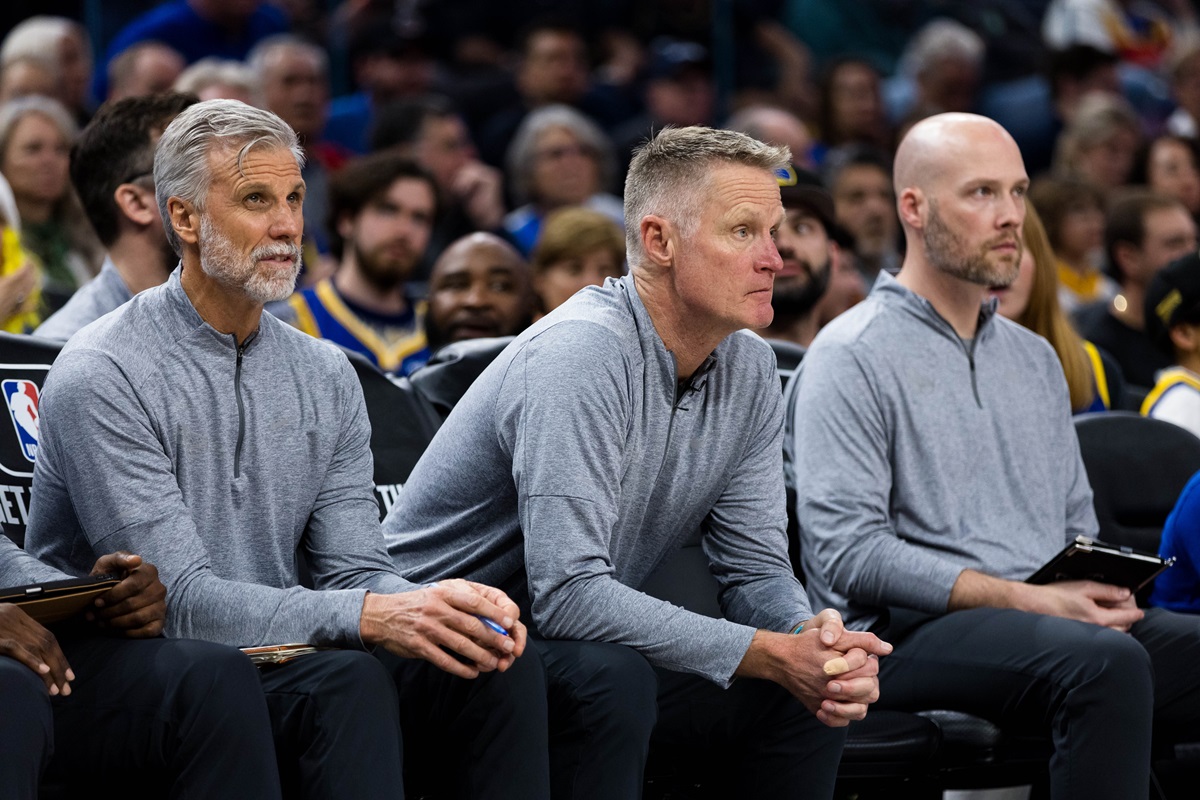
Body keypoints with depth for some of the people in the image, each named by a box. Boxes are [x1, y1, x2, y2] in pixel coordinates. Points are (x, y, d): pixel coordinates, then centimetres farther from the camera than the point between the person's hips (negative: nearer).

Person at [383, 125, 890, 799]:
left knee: (813, 692, -9)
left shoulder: (747, 368, 2)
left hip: (589, 645, 8)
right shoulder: (582, 355, -25)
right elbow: (567, 593, -33)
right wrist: (771, 655, -32)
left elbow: (756, 566, 4)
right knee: (608, 679, -36)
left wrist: (811, 637, -22)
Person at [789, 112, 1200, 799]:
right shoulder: (851, 359, -1)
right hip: (909, 632, -7)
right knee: (1104, 661, -36)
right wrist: (1024, 600, -16)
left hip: (1052, 618, 7)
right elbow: (847, 553, -11)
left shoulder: (1035, 359, 23)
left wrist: (1105, 591, 1)